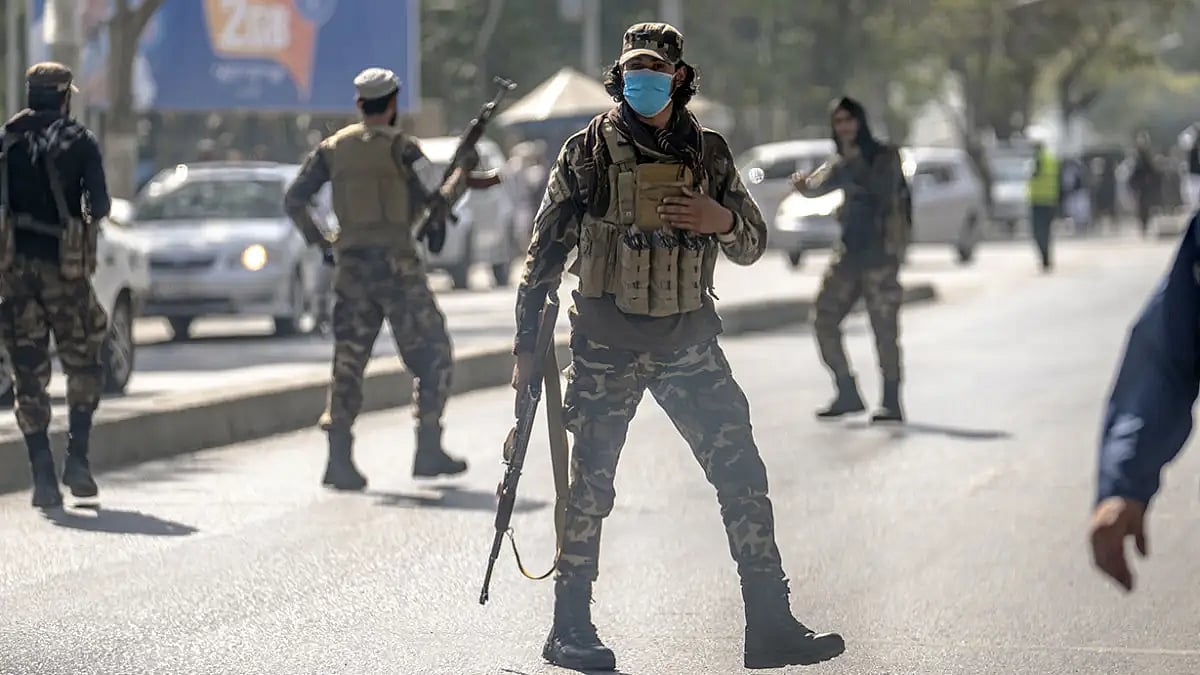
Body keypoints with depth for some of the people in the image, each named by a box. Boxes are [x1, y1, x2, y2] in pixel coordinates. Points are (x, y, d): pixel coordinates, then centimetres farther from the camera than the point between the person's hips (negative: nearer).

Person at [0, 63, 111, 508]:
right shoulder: (79, 141, -2)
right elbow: (100, 205, -7)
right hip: (62, 267, -2)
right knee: (82, 366, 14)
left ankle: (43, 476, 0)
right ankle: (77, 460, 2)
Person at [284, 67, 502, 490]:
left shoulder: (333, 147, 8)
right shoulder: (400, 146, -6)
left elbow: (294, 199, 6)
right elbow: (439, 200, -6)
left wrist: (317, 239, 18)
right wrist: (465, 178, 13)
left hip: (351, 265, 4)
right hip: (397, 264, -4)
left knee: (348, 361, 7)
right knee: (431, 356, 8)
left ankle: (339, 458, -2)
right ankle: (429, 451, 5)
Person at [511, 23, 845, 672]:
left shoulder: (708, 153, 6)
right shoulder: (588, 152, -2)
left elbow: (753, 244, 11)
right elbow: (545, 250, 2)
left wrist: (722, 220, -13)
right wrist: (526, 343, 0)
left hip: (689, 341, 3)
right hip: (607, 344, -3)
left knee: (742, 474, -4)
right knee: (590, 487, 4)